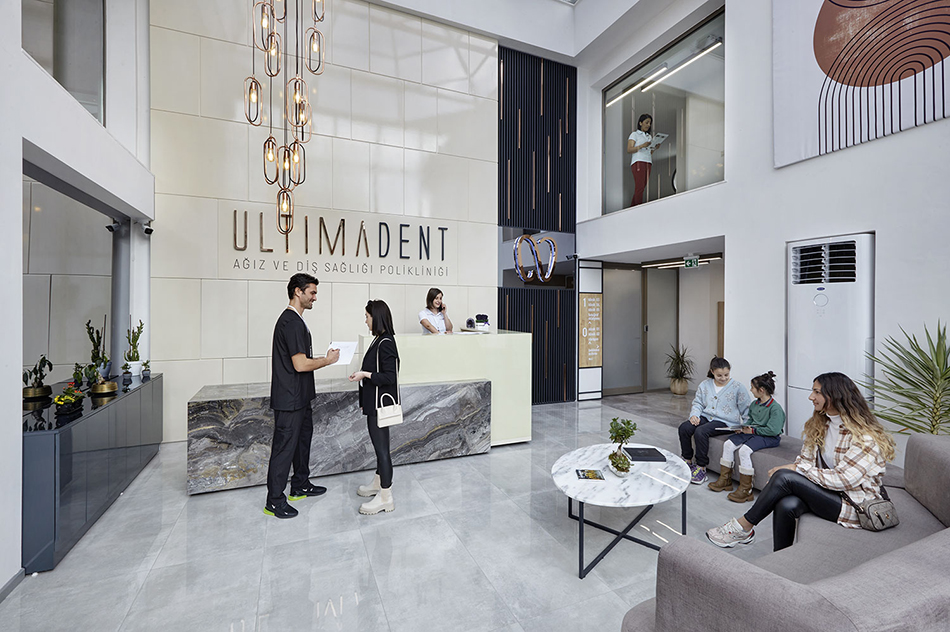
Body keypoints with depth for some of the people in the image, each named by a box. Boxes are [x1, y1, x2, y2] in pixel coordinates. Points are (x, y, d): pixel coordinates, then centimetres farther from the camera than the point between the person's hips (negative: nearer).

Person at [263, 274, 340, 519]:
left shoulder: (294, 320, 13)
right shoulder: (291, 322, -21)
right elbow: (301, 364, -24)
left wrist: (323, 358, 10)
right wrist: (327, 360, -11)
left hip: (300, 397, 11)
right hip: (289, 399, -11)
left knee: (303, 438, 20)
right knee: (285, 446, 0)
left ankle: (300, 485, 35)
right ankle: (274, 501, 14)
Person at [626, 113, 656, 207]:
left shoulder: (649, 136, 26)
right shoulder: (635, 134, 8)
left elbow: (649, 153, 23)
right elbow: (629, 150, -5)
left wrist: (655, 148, 3)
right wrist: (642, 146, -16)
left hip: (648, 163, 7)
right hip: (638, 162, -7)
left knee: (642, 187, -3)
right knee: (640, 187, -17)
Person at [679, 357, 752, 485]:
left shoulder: (737, 388, -2)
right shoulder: (705, 385, 9)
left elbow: (747, 410, 3)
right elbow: (697, 403, 14)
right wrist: (694, 414, -5)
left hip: (725, 422, -5)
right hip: (706, 417, 5)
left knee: (700, 431, -32)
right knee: (684, 427, -22)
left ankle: (701, 467, -17)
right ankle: (687, 460, -3)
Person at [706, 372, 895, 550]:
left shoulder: (865, 437, -16)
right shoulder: (818, 424, 9)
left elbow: (844, 479, -24)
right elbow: (804, 459, 6)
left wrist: (797, 469, -21)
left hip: (856, 504, -6)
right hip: (825, 491, 6)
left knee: (784, 476, -27)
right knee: (786, 505, -29)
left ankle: (743, 528, -13)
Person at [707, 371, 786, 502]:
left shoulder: (775, 408, -16)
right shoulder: (754, 404, 12)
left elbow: (773, 430, -22)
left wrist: (753, 430, -18)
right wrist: (743, 428, 4)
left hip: (769, 437, -9)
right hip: (752, 432, 9)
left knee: (744, 450, -30)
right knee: (728, 444, -9)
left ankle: (745, 490, -21)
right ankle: (725, 480, 0)